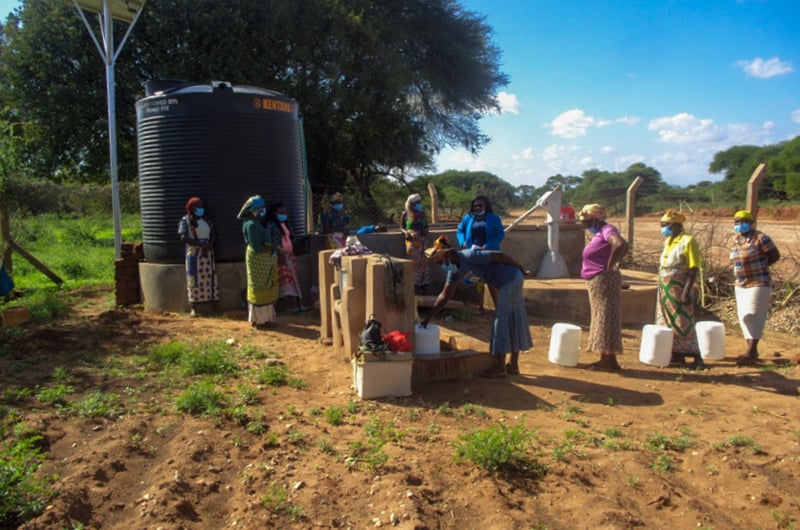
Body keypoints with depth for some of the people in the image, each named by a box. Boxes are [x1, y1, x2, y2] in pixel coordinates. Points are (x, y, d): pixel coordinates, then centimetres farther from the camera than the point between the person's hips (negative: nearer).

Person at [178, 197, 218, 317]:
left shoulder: (206, 219, 13)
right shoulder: (185, 221, -2)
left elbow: (212, 235, 8)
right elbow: (184, 238, -14)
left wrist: (208, 246, -12)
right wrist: (201, 244, -20)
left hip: (208, 253, 5)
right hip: (193, 253, -5)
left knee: (209, 279, 3)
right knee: (194, 280, -5)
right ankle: (193, 308, -4)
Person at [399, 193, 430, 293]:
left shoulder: (422, 213, 8)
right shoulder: (405, 214, 2)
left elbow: (426, 226, 16)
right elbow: (401, 227, 8)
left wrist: (425, 232, -5)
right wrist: (406, 232, -12)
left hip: (422, 240, 3)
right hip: (412, 240, -3)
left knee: (423, 261, 1)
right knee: (414, 262, -6)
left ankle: (424, 283, 9)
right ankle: (415, 284, -1)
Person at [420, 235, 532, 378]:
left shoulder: (469, 256, -23)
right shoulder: (455, 269, 4)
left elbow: (500, 256, -20)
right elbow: (445, 295, 6)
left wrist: (522, 270, -10)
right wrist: (428, 318, 4)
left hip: (511, 280, -9)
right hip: (508, 283, 9)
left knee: (502, 320, -3)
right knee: (512, 320, 14)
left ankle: (500, 367, 5)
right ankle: (513, 365, 23)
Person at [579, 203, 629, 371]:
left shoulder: (607, 230, -14)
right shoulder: (600, 233, 15)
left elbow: (620, 245, -34)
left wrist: (610, 265, -22)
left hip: (603, 280, -11)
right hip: (597, 281, 11)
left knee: (605, 318, -6)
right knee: (603, 319, 13)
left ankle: (608, 360, -1)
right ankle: (607, 359, 20)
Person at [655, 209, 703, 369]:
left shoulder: (688, 241, -11)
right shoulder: (668, 241, 13)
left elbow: (694, 269, -16)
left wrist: (686, 291, -23)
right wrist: (662, 288, 15)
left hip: (679, 289, -8)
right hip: (665, 288, 8)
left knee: (682, 323, -6)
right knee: (667, 322, 11)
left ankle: (696, 357, 3)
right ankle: (676, 355, 20)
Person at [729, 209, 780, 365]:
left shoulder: (760, 238, -11)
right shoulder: (734, 241, 9)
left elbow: (775, 255, -6)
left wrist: (760, 266, -2)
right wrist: (741, 270, 5)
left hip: (758, 284, -7)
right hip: (740, 285, 7)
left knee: (753, 316, -8)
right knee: (744, 317, 10)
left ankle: (751, 352, -5)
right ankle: (751, 350, 21)